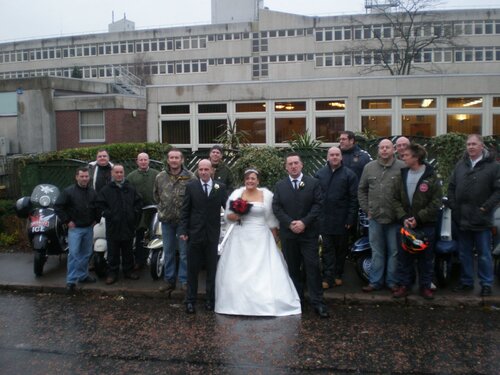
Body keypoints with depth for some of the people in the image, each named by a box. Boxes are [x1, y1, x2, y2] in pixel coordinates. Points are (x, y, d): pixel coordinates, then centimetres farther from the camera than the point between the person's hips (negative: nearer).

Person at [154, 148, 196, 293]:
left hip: (184, 220, -3)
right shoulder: (160, 177, 3)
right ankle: (169, 280, 23)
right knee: (168, 252, 12)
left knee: (185, 252, 4)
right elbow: (156, 195, 17)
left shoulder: (190, 178, -8)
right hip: (166, 220, 3)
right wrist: (162, 208, 13)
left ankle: (184, 280, 16)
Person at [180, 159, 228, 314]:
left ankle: (210, 299, 26)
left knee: (212, 269, 12)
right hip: (194, 234, -1)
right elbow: (185, 211, 0)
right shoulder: (191, 186, -1)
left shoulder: (220, 187, 1)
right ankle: (190, 300, 20)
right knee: (192, 269, 8)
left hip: (212, 235, 1)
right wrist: (183, 231, -5)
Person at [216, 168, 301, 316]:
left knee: (264, 271, -3)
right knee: (238, 272, 3)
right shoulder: (236, 194, 2)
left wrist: (275, 238, 5)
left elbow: (271, 219, 5)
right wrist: (237, 216, -15)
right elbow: (228, 216, 6)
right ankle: (238, 304, 15)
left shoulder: (267, 195, 0)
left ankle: (266, 304, 10)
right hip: (241, 238, 1)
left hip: (261, 238, -1)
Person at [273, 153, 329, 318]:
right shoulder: (280, 185, 6)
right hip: (288, 233, 2)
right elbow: (276, 207, 0)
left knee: (312, 267, -1)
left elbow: (318, 204, -5)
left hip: (309, 233, -2)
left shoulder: (313, 183, 1)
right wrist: (290, 224, -13)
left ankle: (318, 302, 6)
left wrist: (304, 222, -15)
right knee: (292, 268, 10)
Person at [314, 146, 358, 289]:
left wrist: (350, 218, -9)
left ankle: (338, 275, 25)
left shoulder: (349, 175, -2)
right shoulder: (319, 174, 6)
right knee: (327, 249, 3)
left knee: (341, 248, 11)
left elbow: (354, 198, -4)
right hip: (324, 219, 1)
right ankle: (328, 277, 8)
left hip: (342, 220, -1)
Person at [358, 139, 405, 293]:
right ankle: (375, 281, 20)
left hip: (395, 218, -3)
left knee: (394, 251, 8)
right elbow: (362, 190, 13)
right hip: (375, 217, 3)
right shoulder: (369, 167, 8)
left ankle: (392, 281, 21)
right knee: (377, 252, 11)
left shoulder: (402, 167, -5)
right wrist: (367, 209, 7)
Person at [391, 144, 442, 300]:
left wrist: (418, 218, -15)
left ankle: (425, 286, 21)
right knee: (404, 256, 8)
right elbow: (396, 199, 3)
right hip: (406, 224, 3)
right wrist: (403, 218, -11)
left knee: (426, 257, 8)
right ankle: (404, 285, 19)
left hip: (426, 225, -3)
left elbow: (436, 202, -10)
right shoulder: (402, 176, 6)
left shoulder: (431, 177, -6)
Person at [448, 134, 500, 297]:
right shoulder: (460, 165, 10)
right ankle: (466, 282, 26)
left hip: (481, 220, -5)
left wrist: (486, 208, -15)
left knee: (484, 254, 6)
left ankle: (486, 284, 18)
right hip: (462, 219, 5)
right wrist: (453, 206, 2)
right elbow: (451, 187, 12)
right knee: (464, 253, 14)